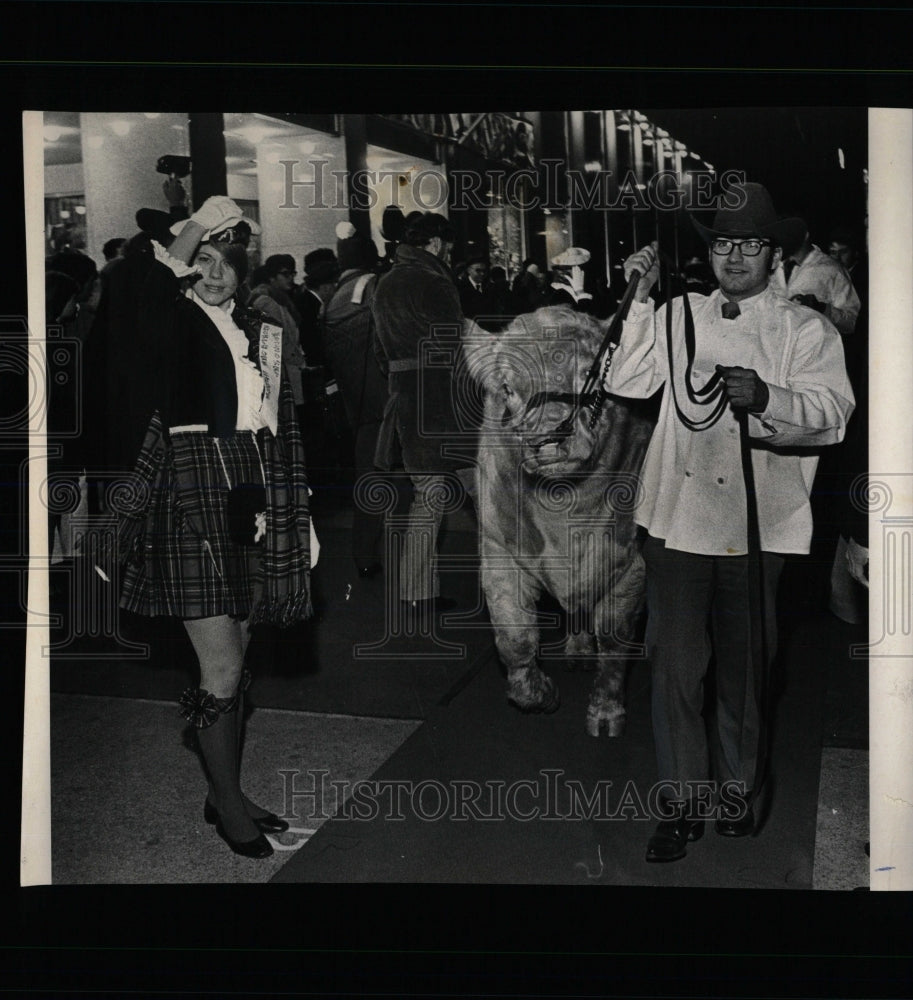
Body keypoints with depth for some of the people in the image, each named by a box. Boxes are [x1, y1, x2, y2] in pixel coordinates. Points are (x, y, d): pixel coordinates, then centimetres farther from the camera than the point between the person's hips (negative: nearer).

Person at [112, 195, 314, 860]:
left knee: (236, 657, 13)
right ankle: (229, 806, 14)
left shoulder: (261, 332, 14)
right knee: (222, 667, -4)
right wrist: (192, 235, -24)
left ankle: (226, 792, 28)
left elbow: (283, 424, 14)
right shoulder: (173, 320, 0)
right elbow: (149, 295, -27)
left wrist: (298, 512, 11)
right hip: (194, 492, -5)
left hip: (253, 499, 6)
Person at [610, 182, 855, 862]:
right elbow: (626, 383, 4)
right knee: (676, 667, 2)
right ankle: (684, 804, 16)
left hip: (756, 525, -1)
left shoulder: (806, 329, 4)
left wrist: (764, 397, -29)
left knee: (744, 671, 10)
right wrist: (642, 300, -2)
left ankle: (738, 791, 31)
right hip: (678, 518, 2)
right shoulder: (679, 316, 13)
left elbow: (830, 411, -10)